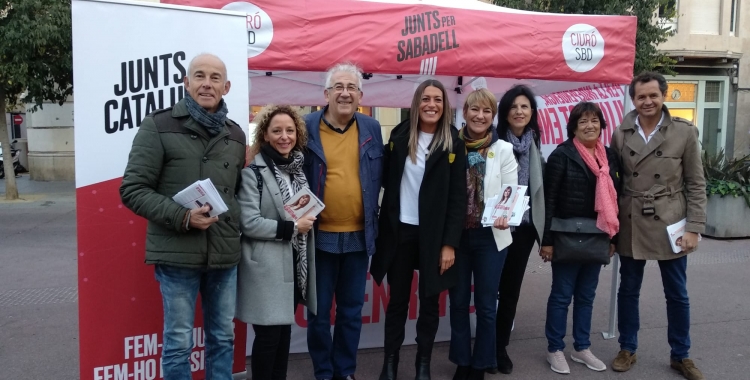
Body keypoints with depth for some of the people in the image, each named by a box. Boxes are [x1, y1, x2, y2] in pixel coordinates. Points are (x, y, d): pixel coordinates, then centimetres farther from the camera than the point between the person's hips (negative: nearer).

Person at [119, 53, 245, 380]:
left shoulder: (235, 135, 10)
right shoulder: (159, 126, -5)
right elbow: (132, 190, -8)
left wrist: (238, 226, 5)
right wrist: (182, 216, -20)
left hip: (225, 254, 5)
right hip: (177, 253, -4)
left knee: (223, 338, 16)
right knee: (179, 343, 7)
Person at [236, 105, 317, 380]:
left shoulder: (300, 169, 11)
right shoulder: (253, 172, -10)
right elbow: (248, 223, -18)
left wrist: (307, 217, 4)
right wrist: (291, 227, -16)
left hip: (295, 264, 7)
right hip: (266, 267, -6)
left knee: (285, 329, 15)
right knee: (268, 334, 0)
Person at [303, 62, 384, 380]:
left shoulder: (372, 129, 4)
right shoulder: (306, 128, -5)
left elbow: (377, 179, 10)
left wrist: (373, 223, 5)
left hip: (359, 236, 3)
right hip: (320, 235, -2)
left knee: (352, 310, 14)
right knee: (319, 311, 10)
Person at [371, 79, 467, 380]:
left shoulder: (454, 144, -2)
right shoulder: (399, 136, 5)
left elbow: (458, 198, -5)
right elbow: (387, 182, 6)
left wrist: (449, 243, -10)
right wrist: (383, 228, -3)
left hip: (434, 234, -1)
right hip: (399, 231, 1)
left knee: (429, 302, 9)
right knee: (397, 301, 9)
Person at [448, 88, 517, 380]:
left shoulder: (503, 150, -1)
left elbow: (511, 192, -5)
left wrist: (505, 216, -25)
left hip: (490, 236, -1)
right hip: (456, 235, 1)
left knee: (486, 305, 8)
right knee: (458, 303, 11)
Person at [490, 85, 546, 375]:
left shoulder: (534, 144, 8)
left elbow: (539, 186, 13)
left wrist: (542, 228, 11)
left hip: (523, 226, 5)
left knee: (511, 288, 12)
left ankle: (501, 347, 26)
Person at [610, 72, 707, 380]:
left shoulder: (685, 132, -4)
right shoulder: (620, 134, 1)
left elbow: (696, 184, -2)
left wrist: (694, 227, -8)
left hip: (670, 224, -1)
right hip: (631, 224, 1)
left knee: (677, 294, 10)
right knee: (628, 290, 12)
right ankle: (627, 349, 28)